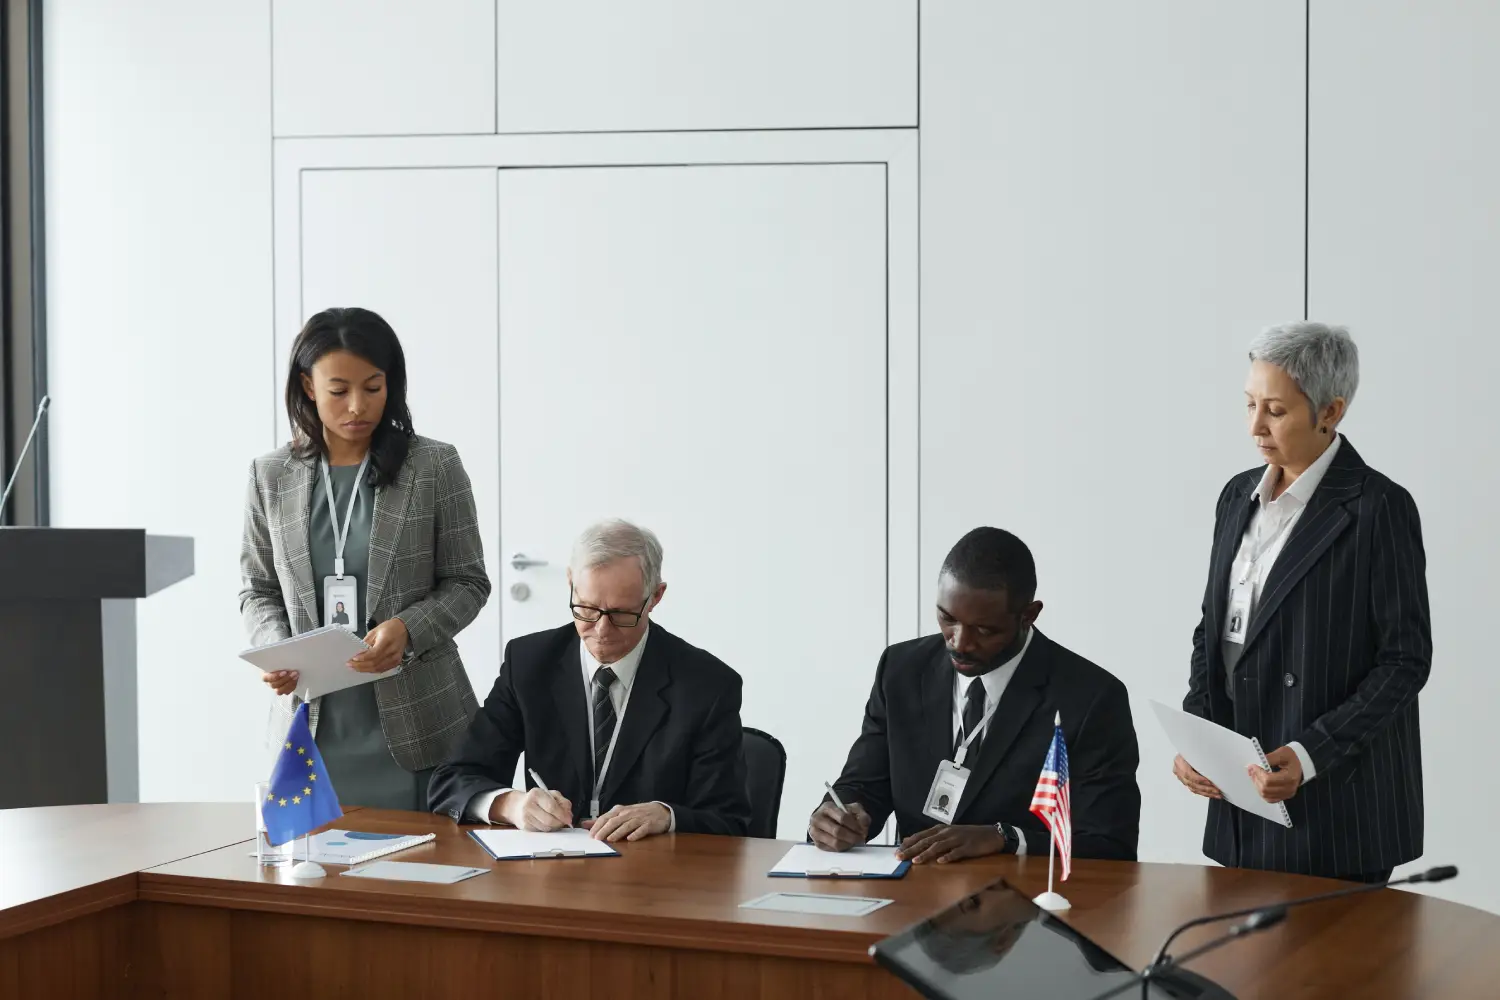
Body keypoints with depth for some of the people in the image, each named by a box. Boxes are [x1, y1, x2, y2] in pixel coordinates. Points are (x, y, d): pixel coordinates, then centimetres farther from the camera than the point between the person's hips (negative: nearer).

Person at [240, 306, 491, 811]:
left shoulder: (434, 467, -1)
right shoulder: (272, 476, 5)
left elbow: (467, 582, 1)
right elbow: (259, 590, 12)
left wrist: (407, 629, -16)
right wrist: (274, 650, -8)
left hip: (413, 724, -1)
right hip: (312, 724, 2)